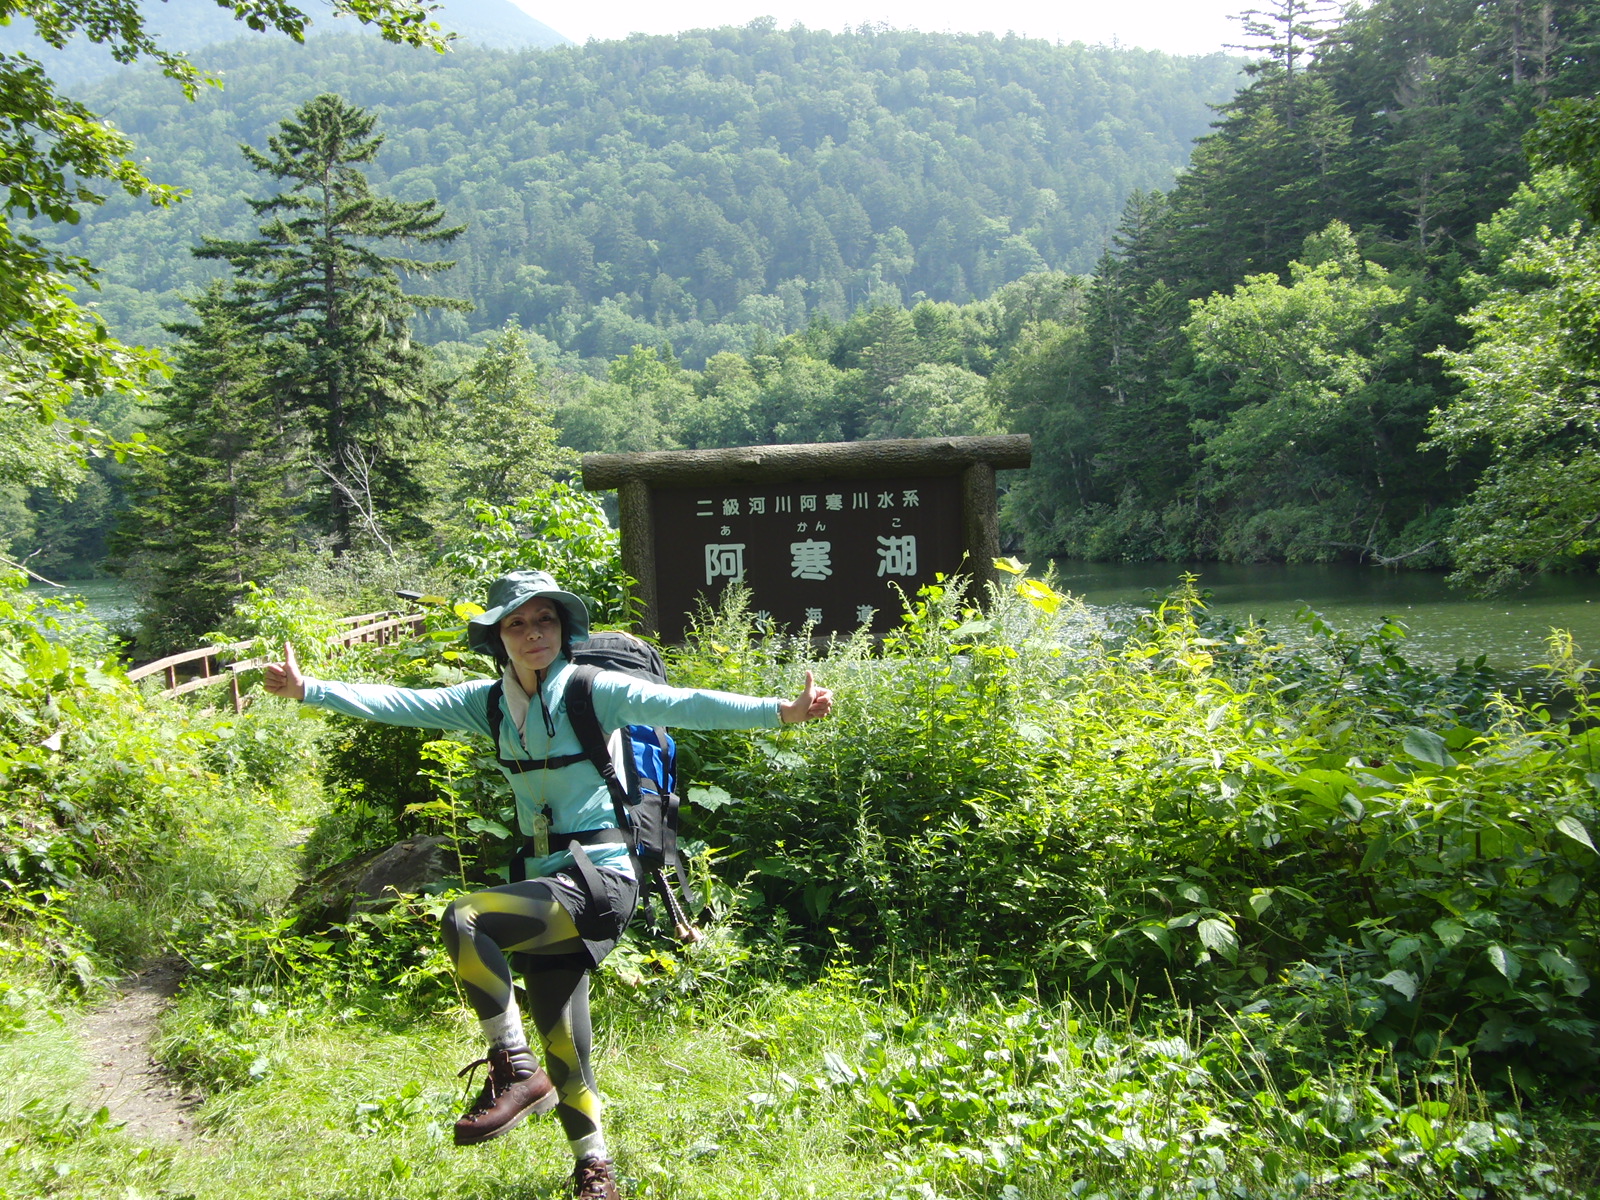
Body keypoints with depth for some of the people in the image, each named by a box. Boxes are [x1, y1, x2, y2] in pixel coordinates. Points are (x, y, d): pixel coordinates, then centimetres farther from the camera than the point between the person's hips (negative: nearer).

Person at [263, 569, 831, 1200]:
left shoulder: (596, 691, -11)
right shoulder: (491, 702, 7)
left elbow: (680, 704, -23)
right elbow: (403, 703, 9)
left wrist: (778, 711, -35)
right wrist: (309, 689, 6)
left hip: (599, 878, -7)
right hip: (549, 884, 7)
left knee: (464, 920, -25)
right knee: (560, 1040, 13)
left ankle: (515, 1070, -10)